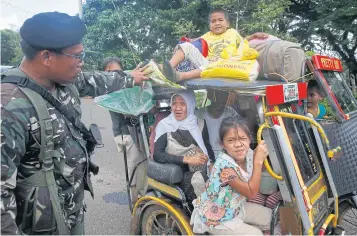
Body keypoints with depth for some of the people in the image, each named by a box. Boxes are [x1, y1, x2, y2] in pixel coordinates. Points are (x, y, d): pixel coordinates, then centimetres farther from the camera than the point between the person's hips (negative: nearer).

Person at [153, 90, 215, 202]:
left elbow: (207, 147, 8)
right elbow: (157, 155, -10)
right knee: (197, 178, -30)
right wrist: (186, 159, -20)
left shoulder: (200, 123, 8)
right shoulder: (165, 125, -2)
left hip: (202, 171, 3)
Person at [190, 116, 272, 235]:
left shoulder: (248, 154, -12)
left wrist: (261, 156, -18)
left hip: (235, 208, 8)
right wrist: (258, 161, -32)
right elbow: (251, 193, -28)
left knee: (269, 215, 11)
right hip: (215, 218, -7)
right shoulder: (225, 165, -34)